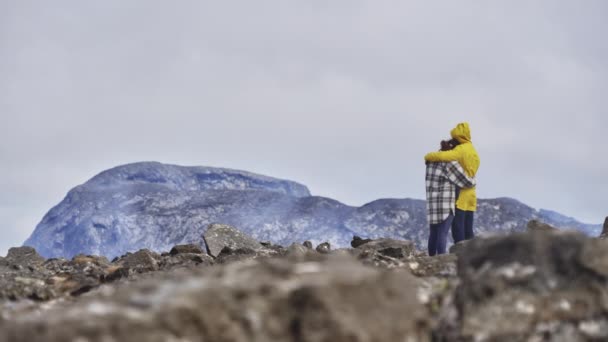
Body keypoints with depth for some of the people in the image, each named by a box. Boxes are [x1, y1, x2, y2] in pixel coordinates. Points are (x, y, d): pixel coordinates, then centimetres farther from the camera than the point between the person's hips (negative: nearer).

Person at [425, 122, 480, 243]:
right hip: (470, 195, 9)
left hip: (460, 196, -9)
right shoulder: (474, 152, 18)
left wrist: (428, 157, -6)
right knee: (468, 231, 9)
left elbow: (442, 156, -25)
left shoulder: (461, 150, -12)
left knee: (458, 230, -8)